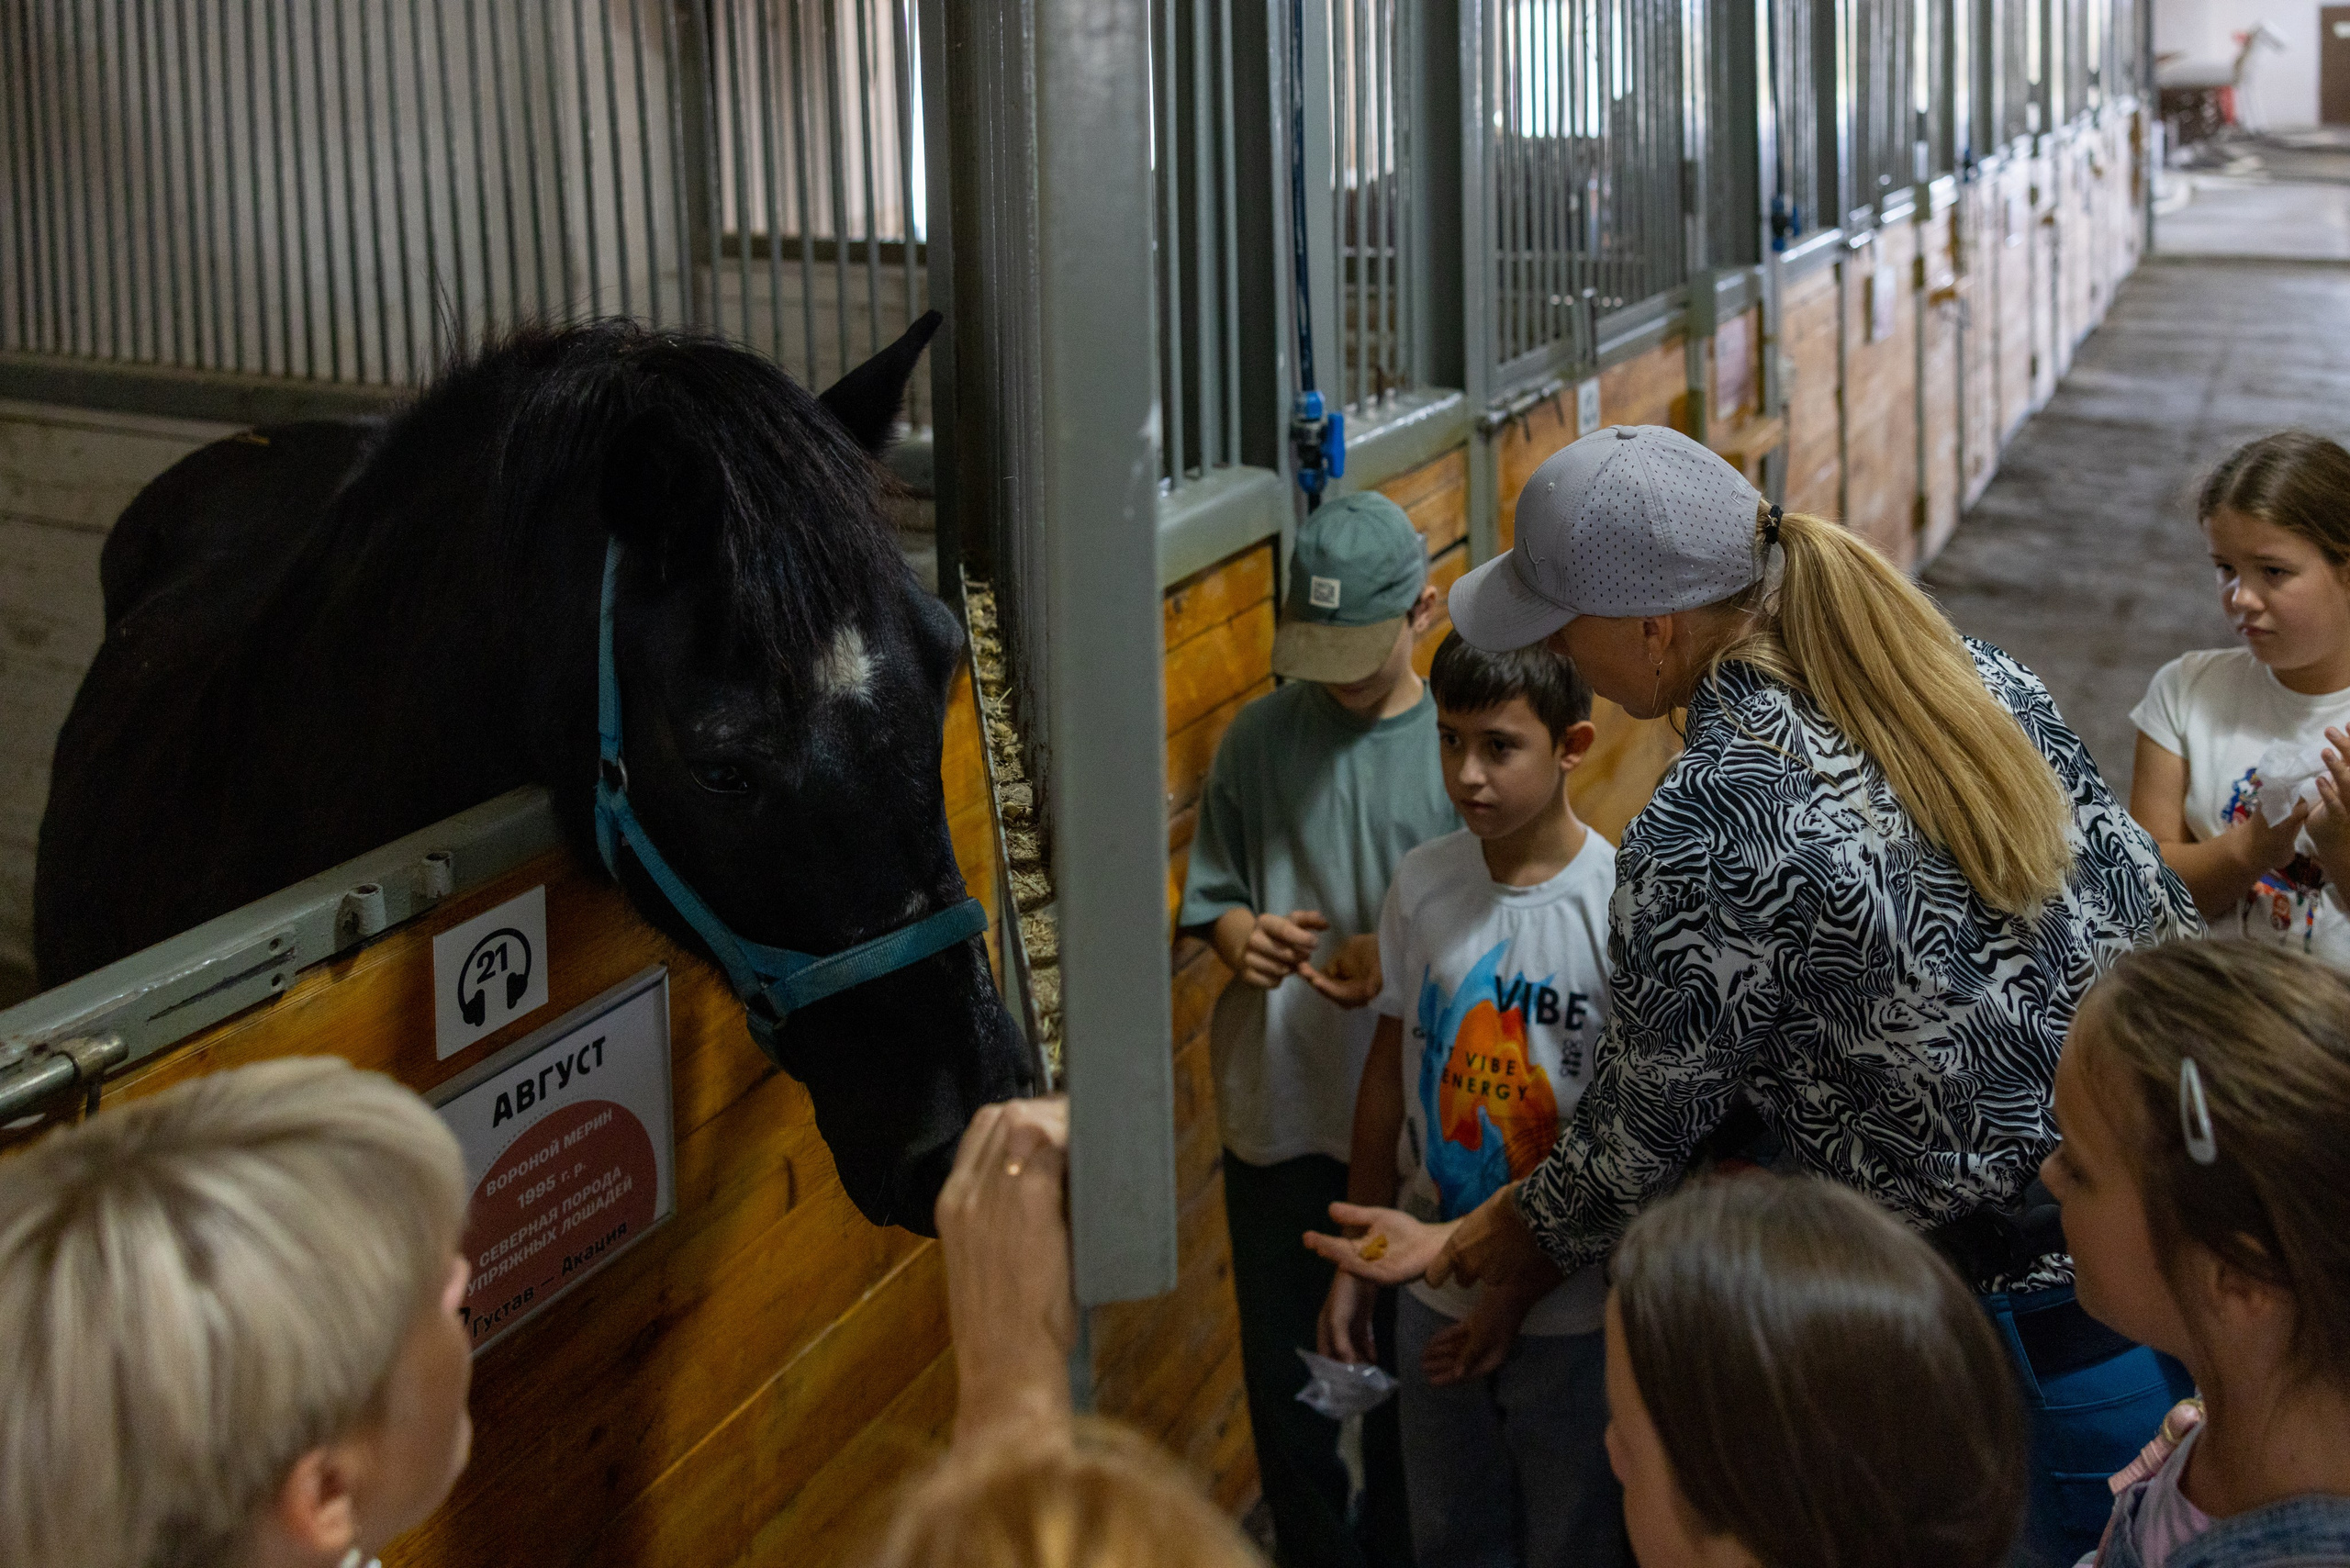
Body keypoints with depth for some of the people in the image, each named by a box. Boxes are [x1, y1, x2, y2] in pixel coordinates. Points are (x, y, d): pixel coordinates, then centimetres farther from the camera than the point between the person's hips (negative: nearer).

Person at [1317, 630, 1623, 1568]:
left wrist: (1520, 1293, -13)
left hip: (1569, 1315, -4)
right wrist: (1355, 1264, 10)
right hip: (1437, 1298, 4)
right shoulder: (1423, 884, -4)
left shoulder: (1619, 907, -18)